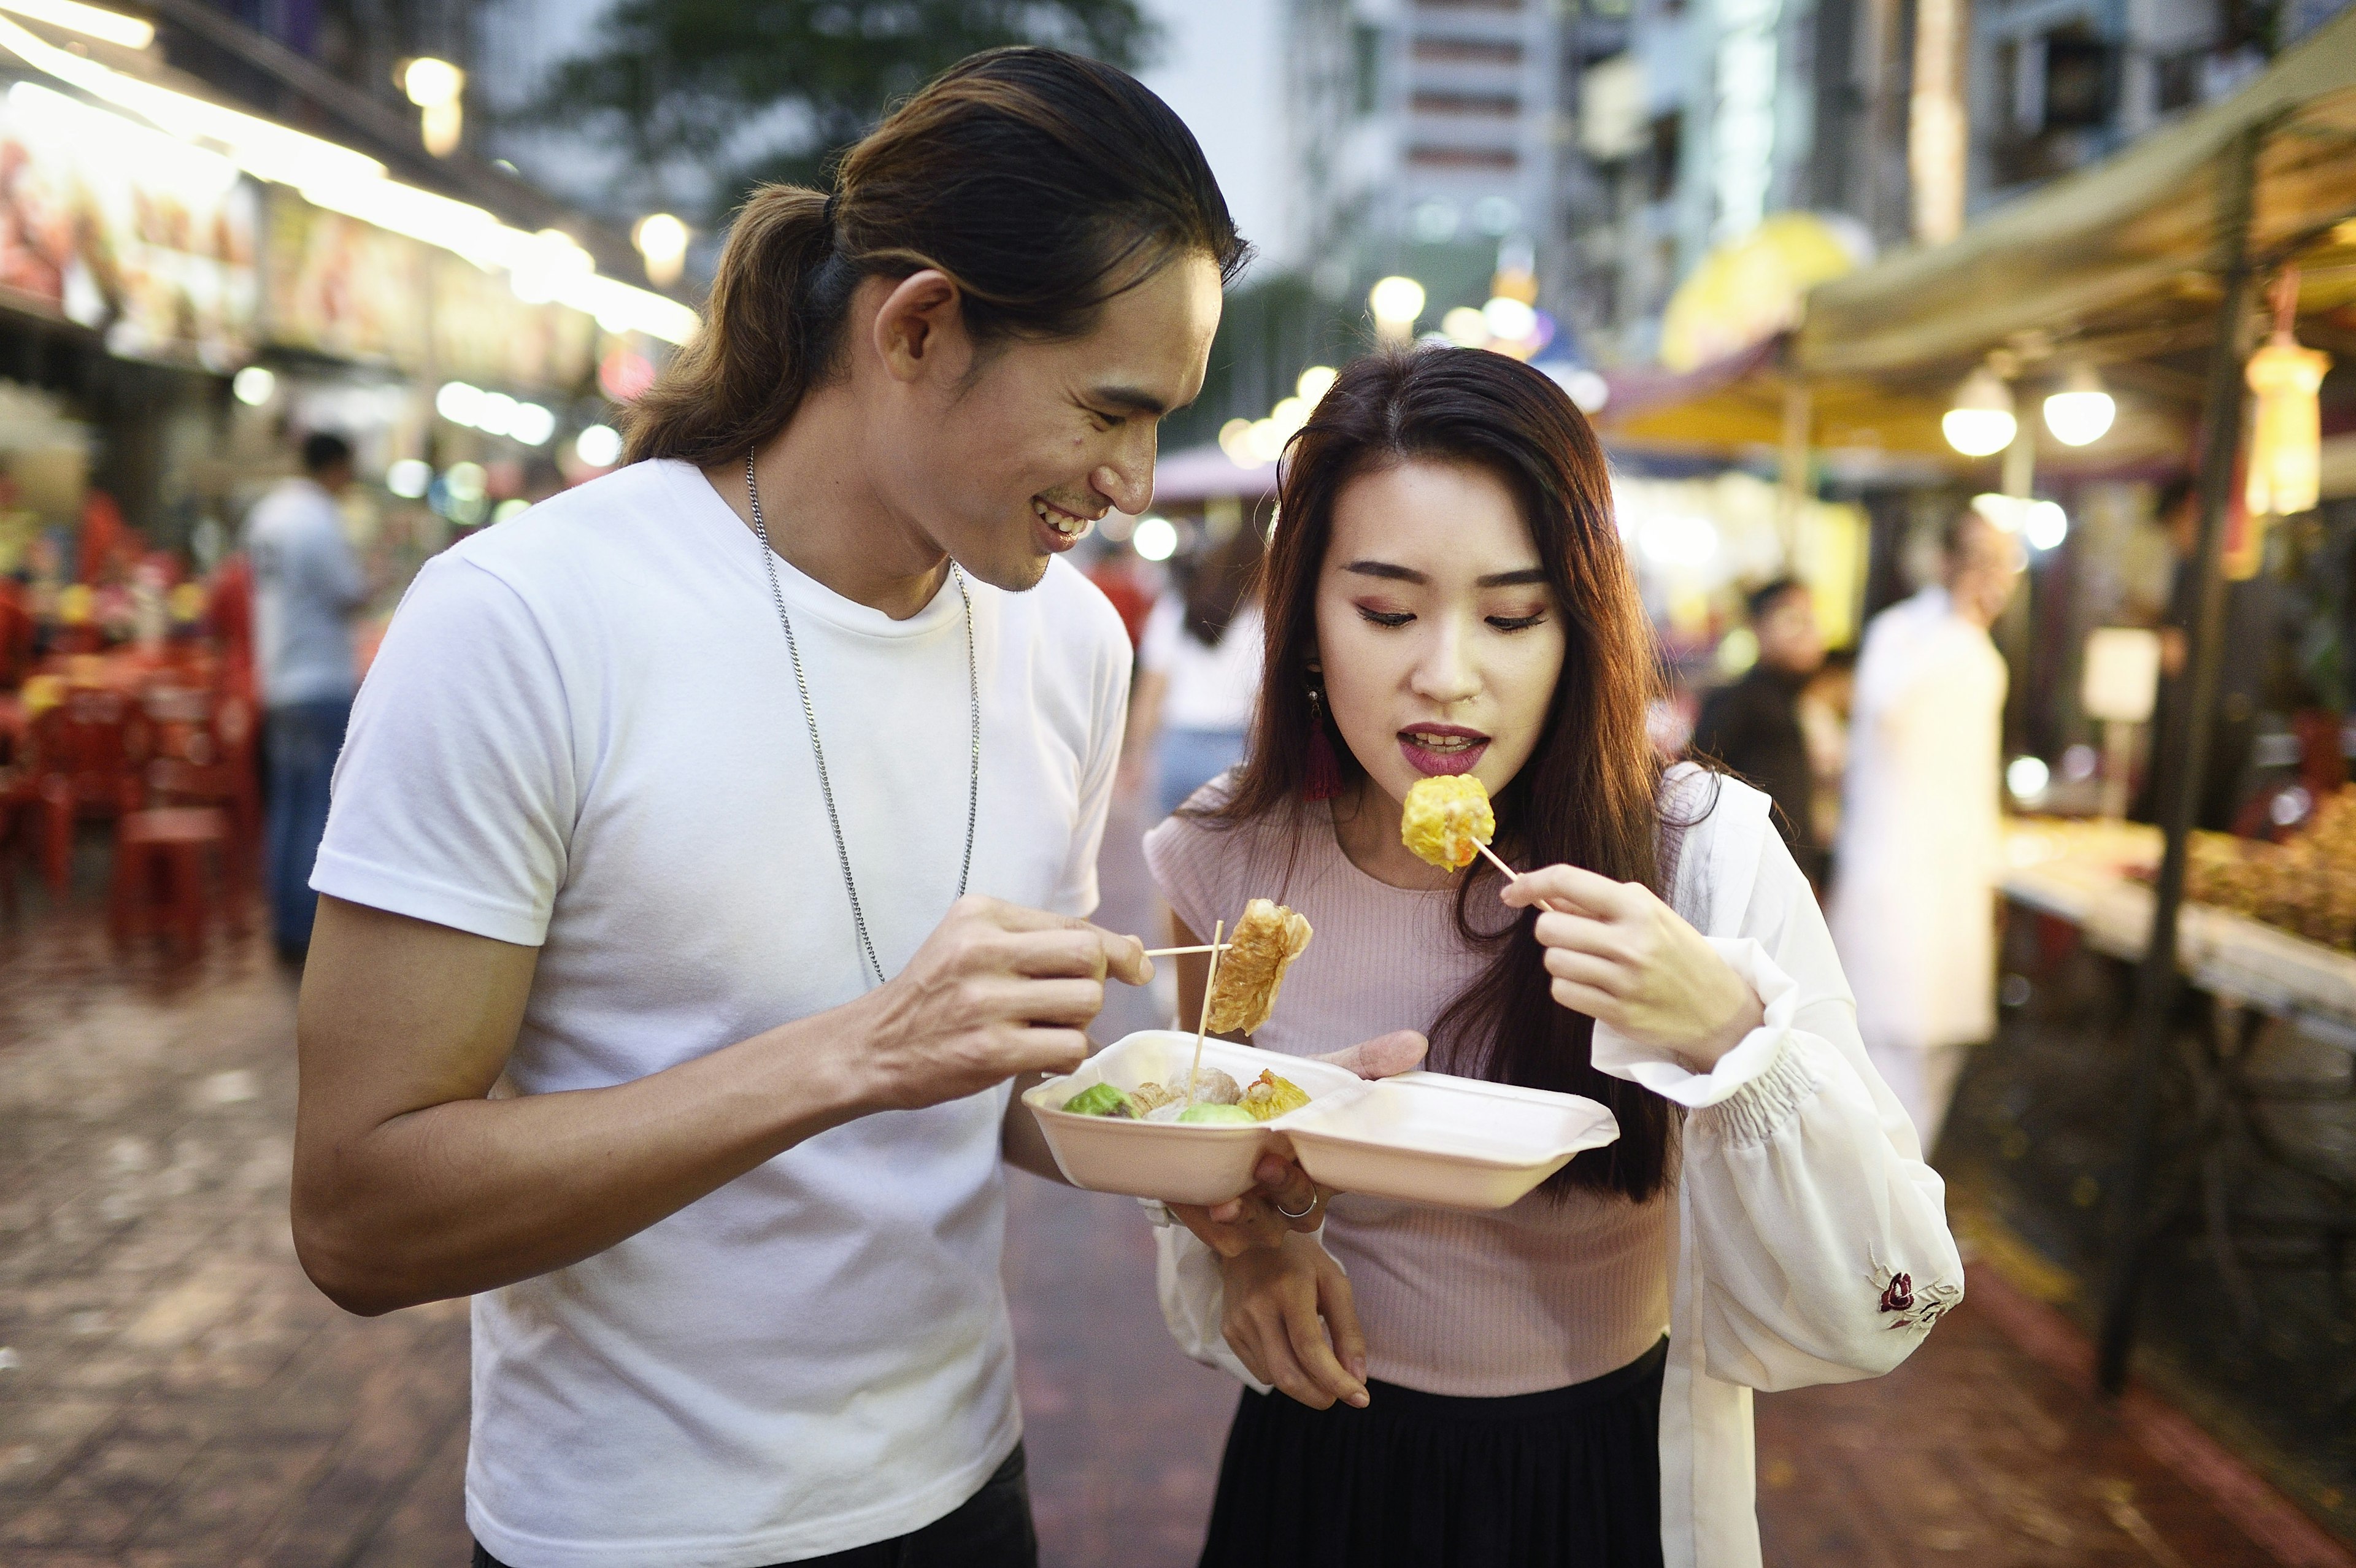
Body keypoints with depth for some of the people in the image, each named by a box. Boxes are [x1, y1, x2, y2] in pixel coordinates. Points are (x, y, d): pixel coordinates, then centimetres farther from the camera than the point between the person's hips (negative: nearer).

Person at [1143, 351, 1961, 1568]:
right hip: (1320, 1467, 2)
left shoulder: (1706, 853, -22)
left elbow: (1877, 1315, -22)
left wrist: (1731, 1034, -37)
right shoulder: (1227, 860, -14)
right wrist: (1242, 1242, -16)